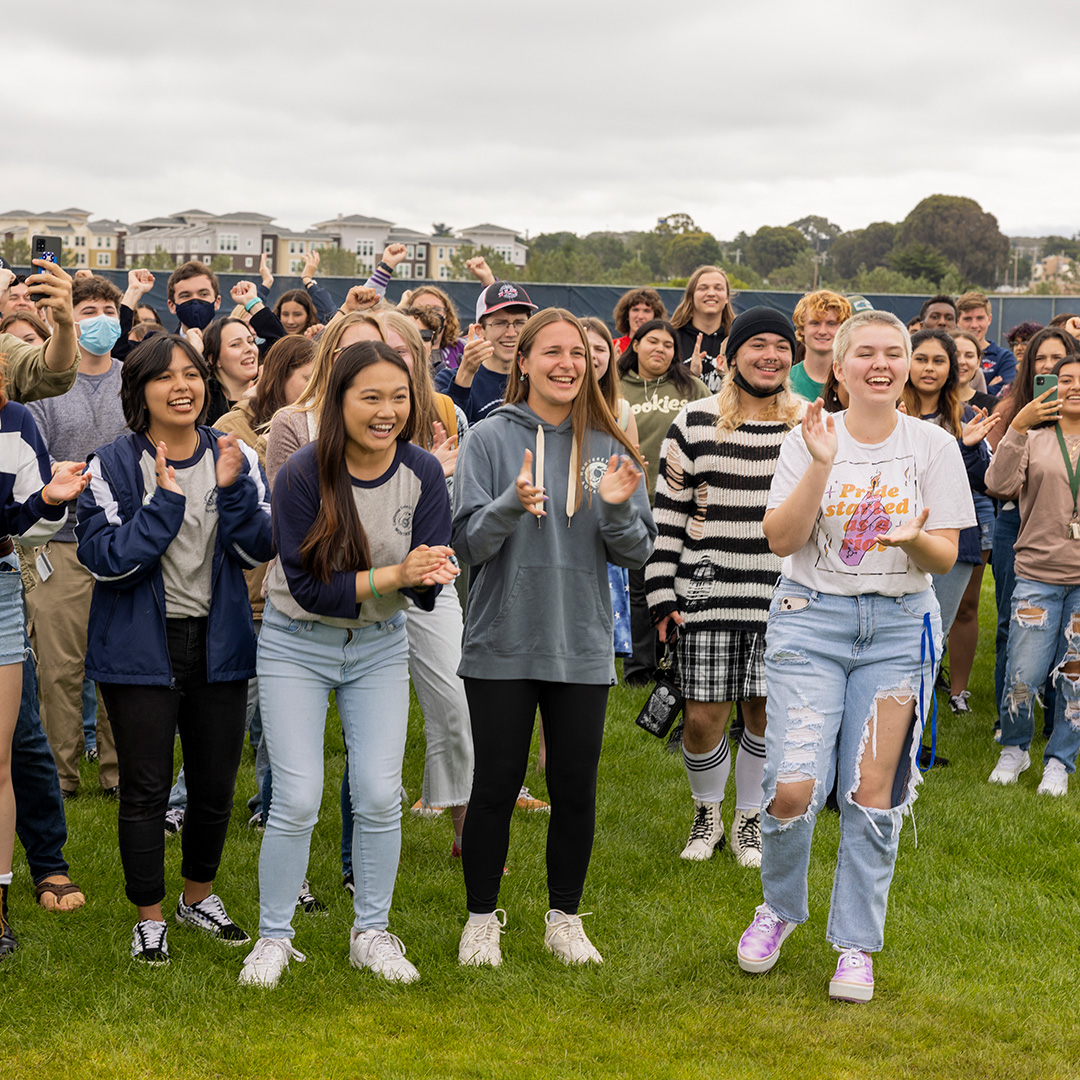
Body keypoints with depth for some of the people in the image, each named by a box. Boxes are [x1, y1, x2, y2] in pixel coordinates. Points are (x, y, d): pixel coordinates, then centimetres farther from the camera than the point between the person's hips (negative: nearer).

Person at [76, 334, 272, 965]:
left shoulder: (237, 459, 3)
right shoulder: (113, 466, -7)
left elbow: (260, 550, -2)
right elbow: (105, 560, -15)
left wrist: (232, 491, -18)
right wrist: (165, 501, -23)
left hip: (219, 645, 3)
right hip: (142, 648, -3)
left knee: (217, 786, 11)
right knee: (147, 789, 2)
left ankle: (199, 896, 34)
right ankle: (150, 918, 18)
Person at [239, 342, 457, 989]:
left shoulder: (423, 474, -10)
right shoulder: (303, 476, -20)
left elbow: (431, 579, -9)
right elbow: (309, 588, -22)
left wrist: (429, 576, -33)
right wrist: (394, 575, -32)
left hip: (379, 647, 3)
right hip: (297, 646, -3)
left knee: (380, 795, -1)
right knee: (298, 799, -6)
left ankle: (372, 933, 18)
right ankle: (274, 937, 12)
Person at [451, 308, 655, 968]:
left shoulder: (608, 448, 5)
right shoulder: (490, 439, -3)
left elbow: (638, 554, 4)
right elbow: (467, 542, -8)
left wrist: (617, 509, -16)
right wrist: (512, 504, -25)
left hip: (583, 645, 2)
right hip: (503, 643, -2)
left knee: (576, 789, 8)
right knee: (496, 786, 5)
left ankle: (565, 919, 23)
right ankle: (482, 920, 19)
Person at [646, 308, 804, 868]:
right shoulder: (695, 423, 2)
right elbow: (668, 513, 3)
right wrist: (662, 593, -2)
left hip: (784, 600, 1)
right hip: (707, 596, -1)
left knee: (766, 715, 6)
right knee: (703, 717, 0)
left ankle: (749, 820, 27)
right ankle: (707, 815, 27)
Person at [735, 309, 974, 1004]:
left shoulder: (934, 446, 1)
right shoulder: (810, 439, 1)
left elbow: (946, 557, 0)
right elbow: (781, 539, -9)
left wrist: (916, 540, -23)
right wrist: (822, 465, -19)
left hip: (899, 626, 1)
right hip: (811, 619, -1)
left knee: (874, 793, 0)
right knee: (793, 788, -10)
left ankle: (857, 945, 16)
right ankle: (781, 908, 19)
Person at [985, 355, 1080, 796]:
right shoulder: (1034, 438, 5)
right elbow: (1000, 483, -11)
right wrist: (1017, 427, -22)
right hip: (1038, 574, -1)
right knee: (1023, 674, -4)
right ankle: (1014, 749, 22)